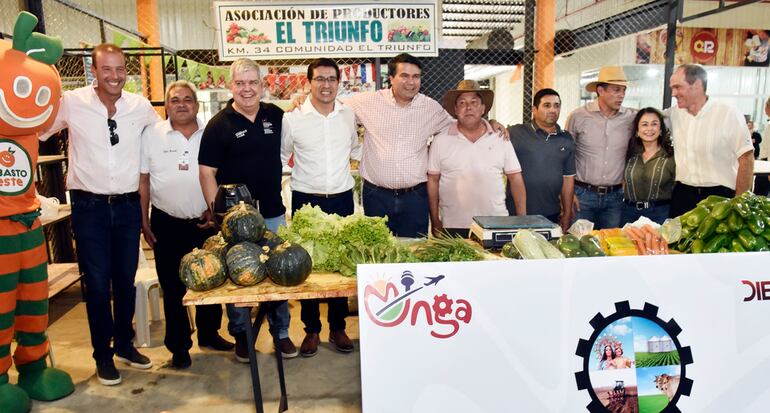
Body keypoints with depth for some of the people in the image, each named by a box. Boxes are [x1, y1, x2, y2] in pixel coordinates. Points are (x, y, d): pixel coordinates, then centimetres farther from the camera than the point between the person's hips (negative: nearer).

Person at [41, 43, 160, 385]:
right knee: (97, 283, 5)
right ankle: (103, 355, 24)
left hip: (128, 204, 3)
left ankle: (124, 344, 34)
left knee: (126, 280, 14)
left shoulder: (141, 106, 0)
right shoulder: (71, 103, -7)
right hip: (89, 206, -2)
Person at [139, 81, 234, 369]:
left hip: (205, 222, 2)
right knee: (173, 287, 8)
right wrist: (144, 221, -2)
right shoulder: (151, 135, -2)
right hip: (167, 224, -1)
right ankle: (179, 346, 23)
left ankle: (209, 334, 34)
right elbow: (142, 180, 0)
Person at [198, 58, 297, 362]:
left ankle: (280, 332, 28)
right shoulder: (219, 124, -6)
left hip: (273, 213, 3)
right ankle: (241, 335, 28)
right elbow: (207, 171, -7)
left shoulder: (275, 115, 4)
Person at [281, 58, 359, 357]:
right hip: (306, 201, -2)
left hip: (342, 200, 2)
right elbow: (281, 157, 7)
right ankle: (311, 330, 22)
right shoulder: (292, 119, -4)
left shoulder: (349, 116, 4)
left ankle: (338, 327, 25)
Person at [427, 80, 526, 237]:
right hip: (453, 227, -1)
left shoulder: (501, 140, 4)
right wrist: (435, 222, 2)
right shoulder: (441, 141, 1)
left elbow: (515, 179, 6)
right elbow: (433, 181, 4)